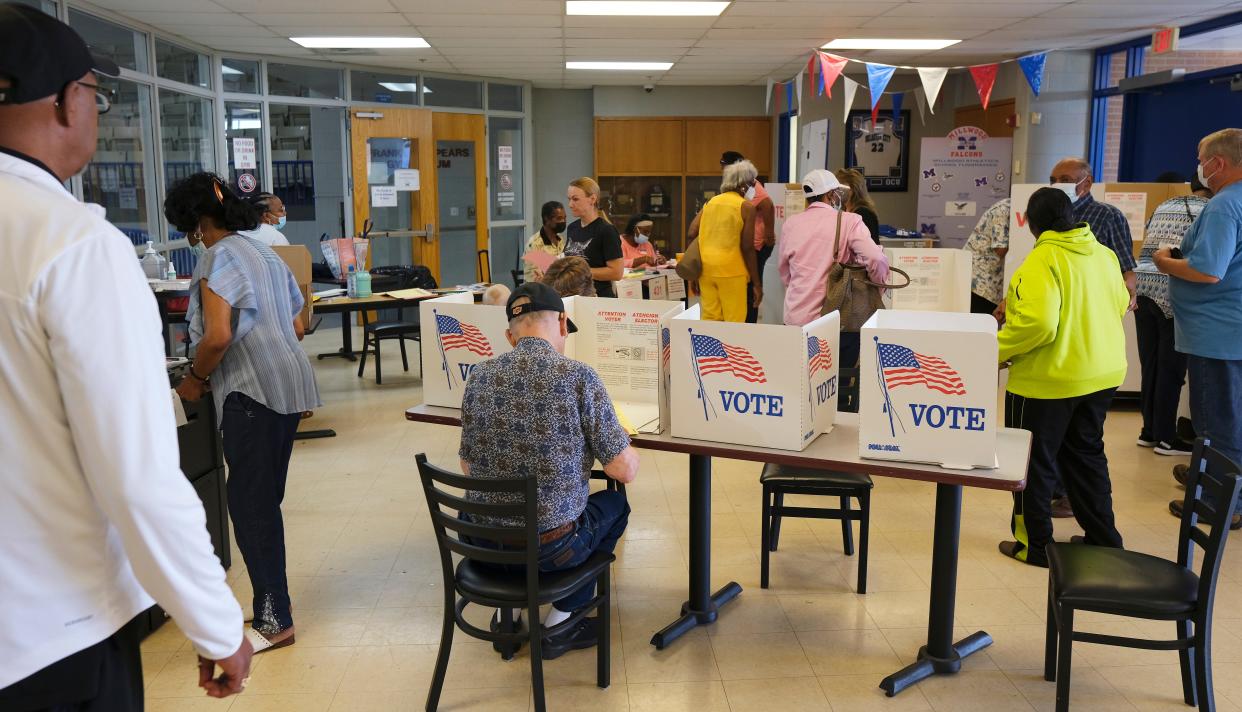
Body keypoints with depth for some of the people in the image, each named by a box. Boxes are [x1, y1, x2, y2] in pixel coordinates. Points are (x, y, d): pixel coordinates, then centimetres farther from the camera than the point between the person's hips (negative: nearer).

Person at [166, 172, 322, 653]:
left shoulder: (218, 257, -8)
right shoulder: (266, 253, 19)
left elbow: (217, 337, -19)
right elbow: (296, 328, 21)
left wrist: (195, 378, -3)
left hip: (250, 393, -9)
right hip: (288, 384, 9)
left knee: (250, 504, -2)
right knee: (264, 501, 15)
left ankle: (274, 621, 3)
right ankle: (273, 608, 23)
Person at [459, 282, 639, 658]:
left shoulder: (479, 376, -2)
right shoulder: (578, 376, -15)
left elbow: (467, 467, 8)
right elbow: (625, 469, -13)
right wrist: (629, 450, 9)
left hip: (482, 542, 5)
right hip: (549, 547, -5)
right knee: (615, 503, 26)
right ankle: (559, 625, 25)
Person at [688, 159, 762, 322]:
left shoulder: (710, 202, 12)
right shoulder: (746, 207, -3)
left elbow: (691, 234, 6)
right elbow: (747, 248, -7)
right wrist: (757, 283, -1)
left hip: (706, 267, 6)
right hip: (731, 269, -5)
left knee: (710, 320, 10)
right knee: (733, 323, 1)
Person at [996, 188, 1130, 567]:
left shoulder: (1042, 260, -20)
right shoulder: (1104, 254, 2)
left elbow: (1037, 323, -29)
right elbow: (1120, 305, 15)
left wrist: (997, 351, -15)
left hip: (1048, 380, -7)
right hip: (1102, 375, 7)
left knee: (1034, 461, 8)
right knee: (1087, 454, 21)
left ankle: (1034, 545, 17)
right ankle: (1104, 540, 29)